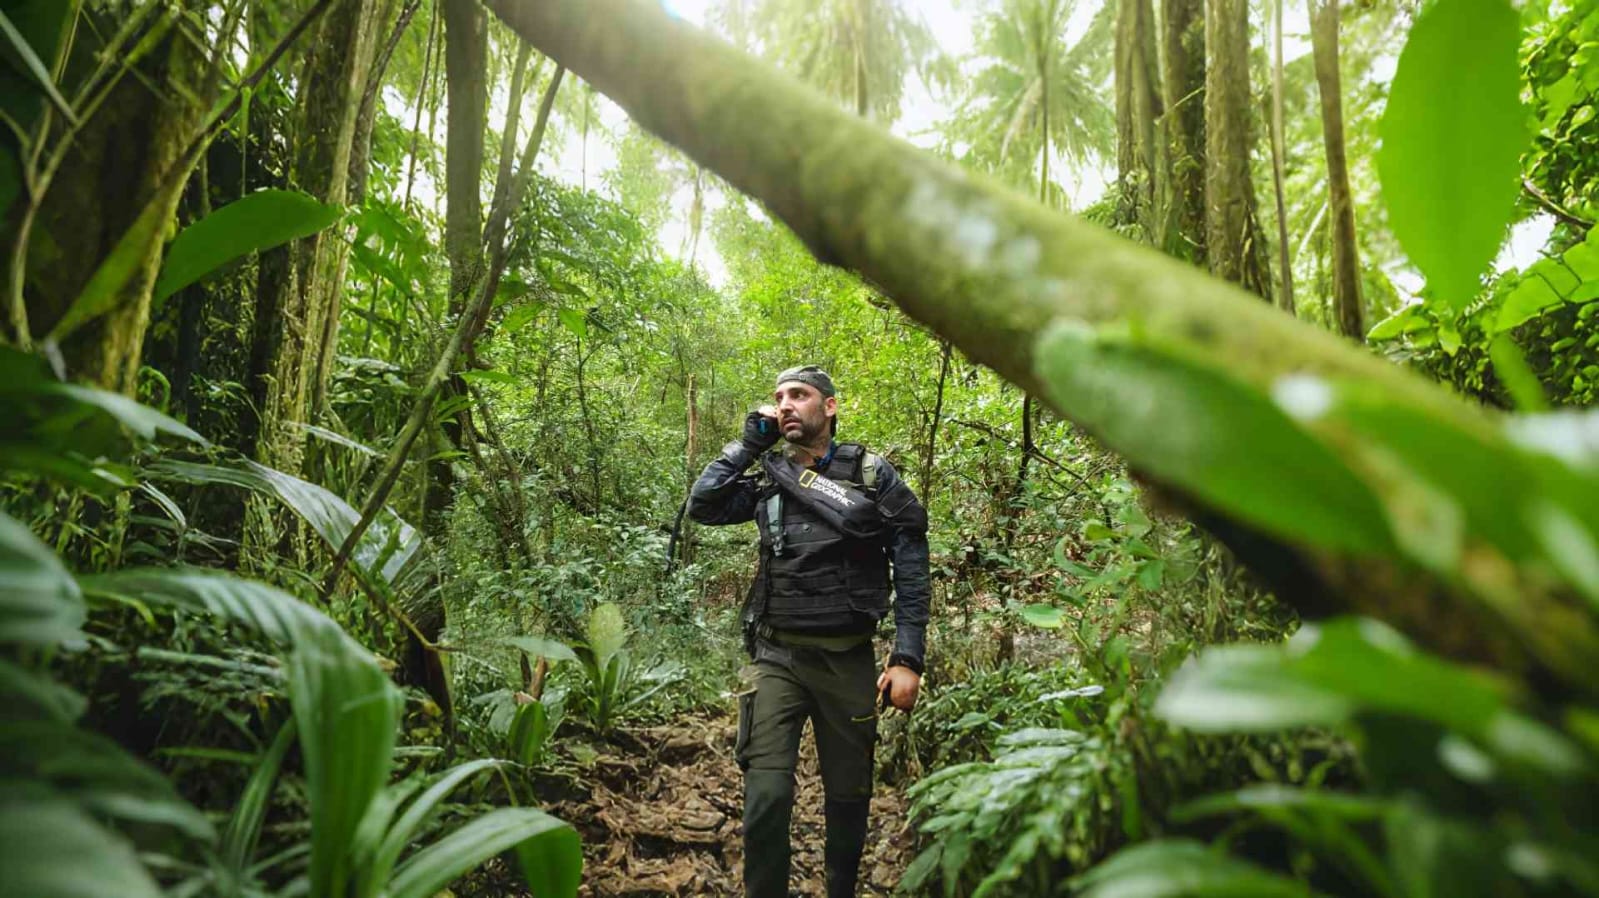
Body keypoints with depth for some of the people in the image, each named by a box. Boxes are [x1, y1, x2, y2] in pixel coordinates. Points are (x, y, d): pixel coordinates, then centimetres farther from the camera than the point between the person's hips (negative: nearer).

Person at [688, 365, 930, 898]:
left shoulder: (872, 475, -1)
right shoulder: (767, 478, 7)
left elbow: (911, 571, -3)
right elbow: (702, 505, -7)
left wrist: (907, 659, -9)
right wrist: (750, 441, -4)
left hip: (848, 660, 0)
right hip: (778, 656, 1)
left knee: (849, 795, 13)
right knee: (766, 798, -10)